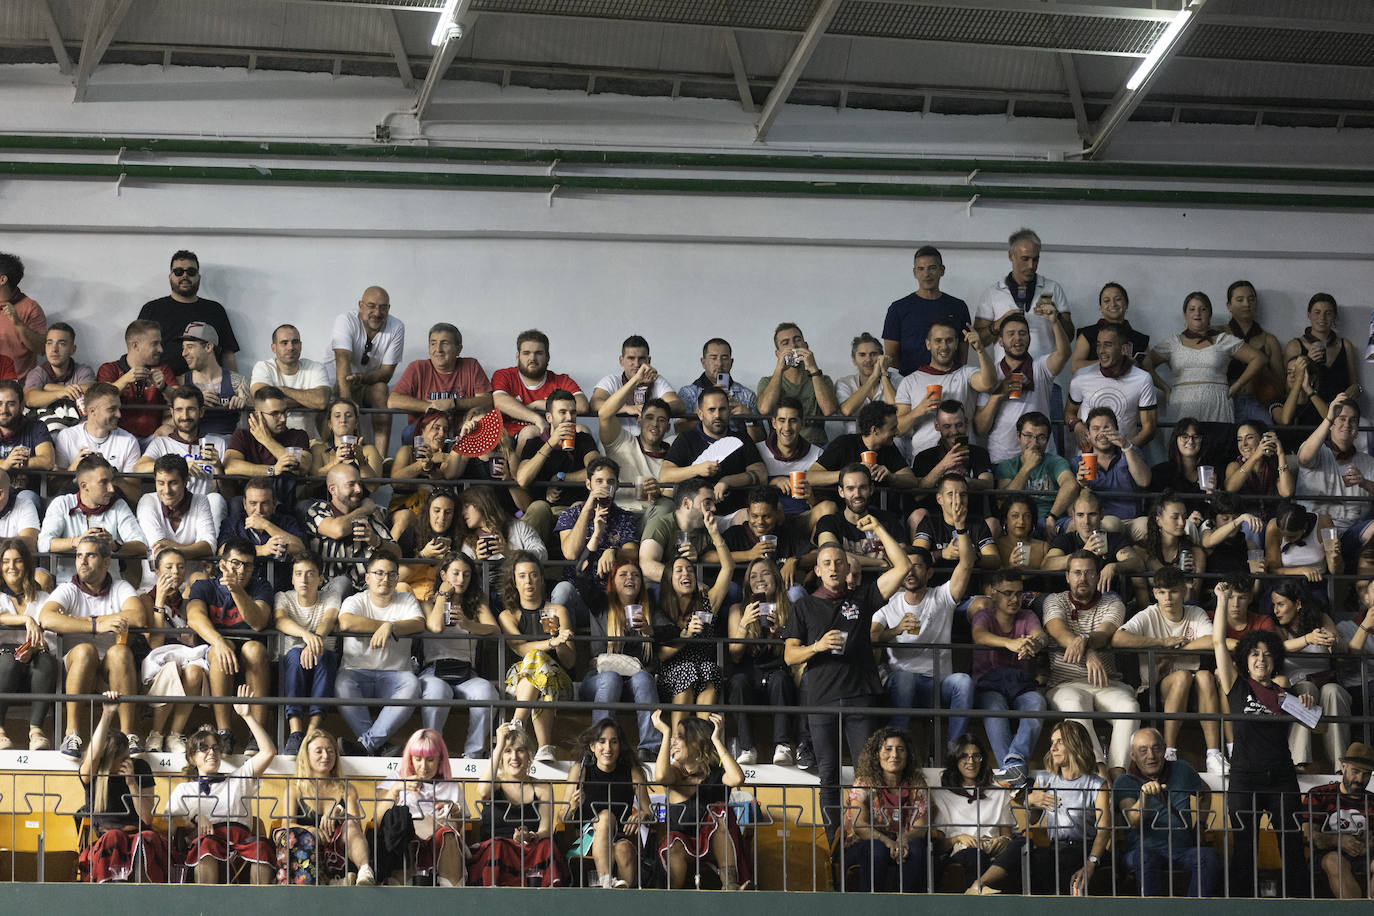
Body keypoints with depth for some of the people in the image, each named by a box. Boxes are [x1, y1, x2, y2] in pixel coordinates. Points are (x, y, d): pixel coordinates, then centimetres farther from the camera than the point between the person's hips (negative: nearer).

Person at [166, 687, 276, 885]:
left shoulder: (238, 780, 34)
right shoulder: (184, 790, 33)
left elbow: (268, 752, 23)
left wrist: (248, 716, 19)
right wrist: (194, 818, -3)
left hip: (240, 836, 1)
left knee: (261, 846, -37)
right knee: (207, 843, -41)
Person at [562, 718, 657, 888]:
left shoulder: (633, 773, 4)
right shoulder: (580, 770, 2)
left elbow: (650, 814, 6)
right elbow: (564, 819, 1)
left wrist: (643, 816, -18)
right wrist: (572, 807, -22)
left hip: (622, 837, 0)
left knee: (623, 849, -34)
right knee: (606, 816, -31)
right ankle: (605, 883, -43)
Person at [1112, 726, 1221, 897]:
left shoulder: (1182, 769, 12)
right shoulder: (1124, 782, 1)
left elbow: (1205, 793, 33)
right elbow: (1133, 822, -16)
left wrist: (1200, 824, 18)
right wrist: (1145, 796, -35)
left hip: (1185, 848, 3)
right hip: (1145, 849, -3)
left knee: (1209, 858, -30)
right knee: (1146, 860, -39)